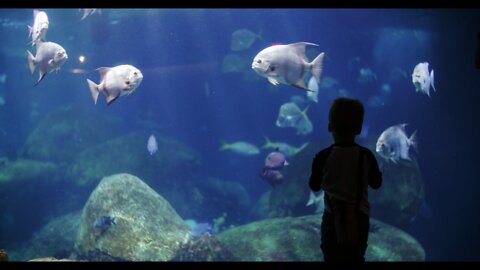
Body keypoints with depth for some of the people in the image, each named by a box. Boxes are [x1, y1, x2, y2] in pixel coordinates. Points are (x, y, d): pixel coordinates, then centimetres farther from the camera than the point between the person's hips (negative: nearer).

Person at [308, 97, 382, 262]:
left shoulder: (323, 157, -12)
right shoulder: (366, 156, -8)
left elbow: (314, 186, -2)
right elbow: (376, 183, 4)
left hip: (333, 217, -2)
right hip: (359, 217, 2)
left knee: (331, 256, 8)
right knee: (356, 257, 13)